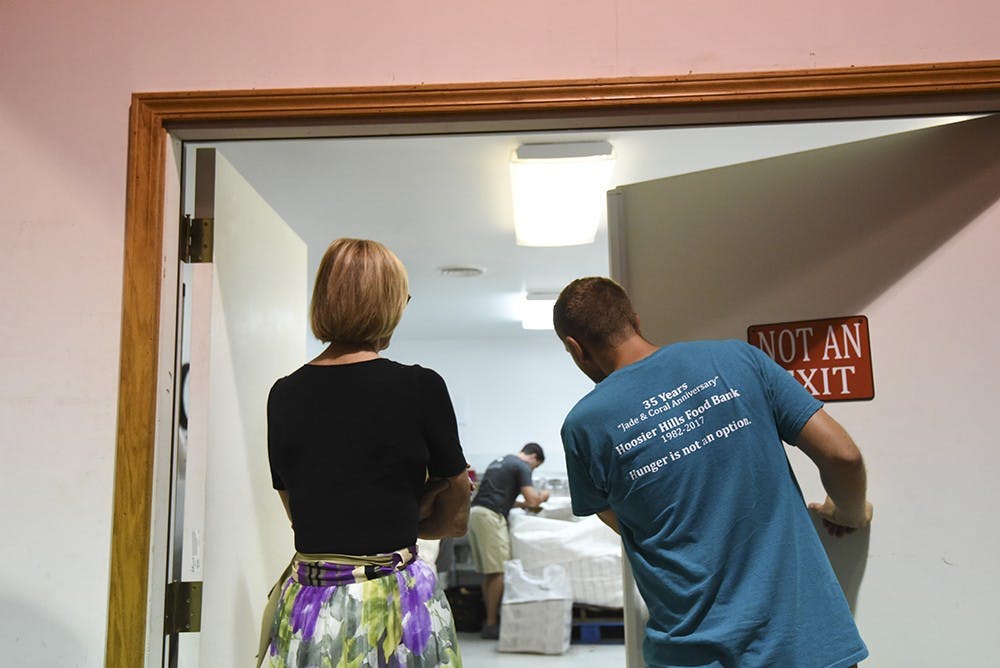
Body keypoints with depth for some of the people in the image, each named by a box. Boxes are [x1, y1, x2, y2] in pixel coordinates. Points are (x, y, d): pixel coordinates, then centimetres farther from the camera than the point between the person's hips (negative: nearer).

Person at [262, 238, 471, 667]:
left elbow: (301, 512, 10)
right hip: (394, 605, -3)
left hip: (307, 606, 4)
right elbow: (456, 519, 1)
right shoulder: (420, 387, -11)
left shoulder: (284, 395, 0)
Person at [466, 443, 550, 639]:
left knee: (488, 573, 12)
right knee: (498, 572, -5)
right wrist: (543, 496, 13)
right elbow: (532, 500, -8)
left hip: (474, 512, 9)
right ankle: (491, 624, -3)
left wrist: (522, 505, 31)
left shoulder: (499, 461, 27)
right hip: (490, 516, -9)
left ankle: (490, 619, 16)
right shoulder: (522, 467, -1)